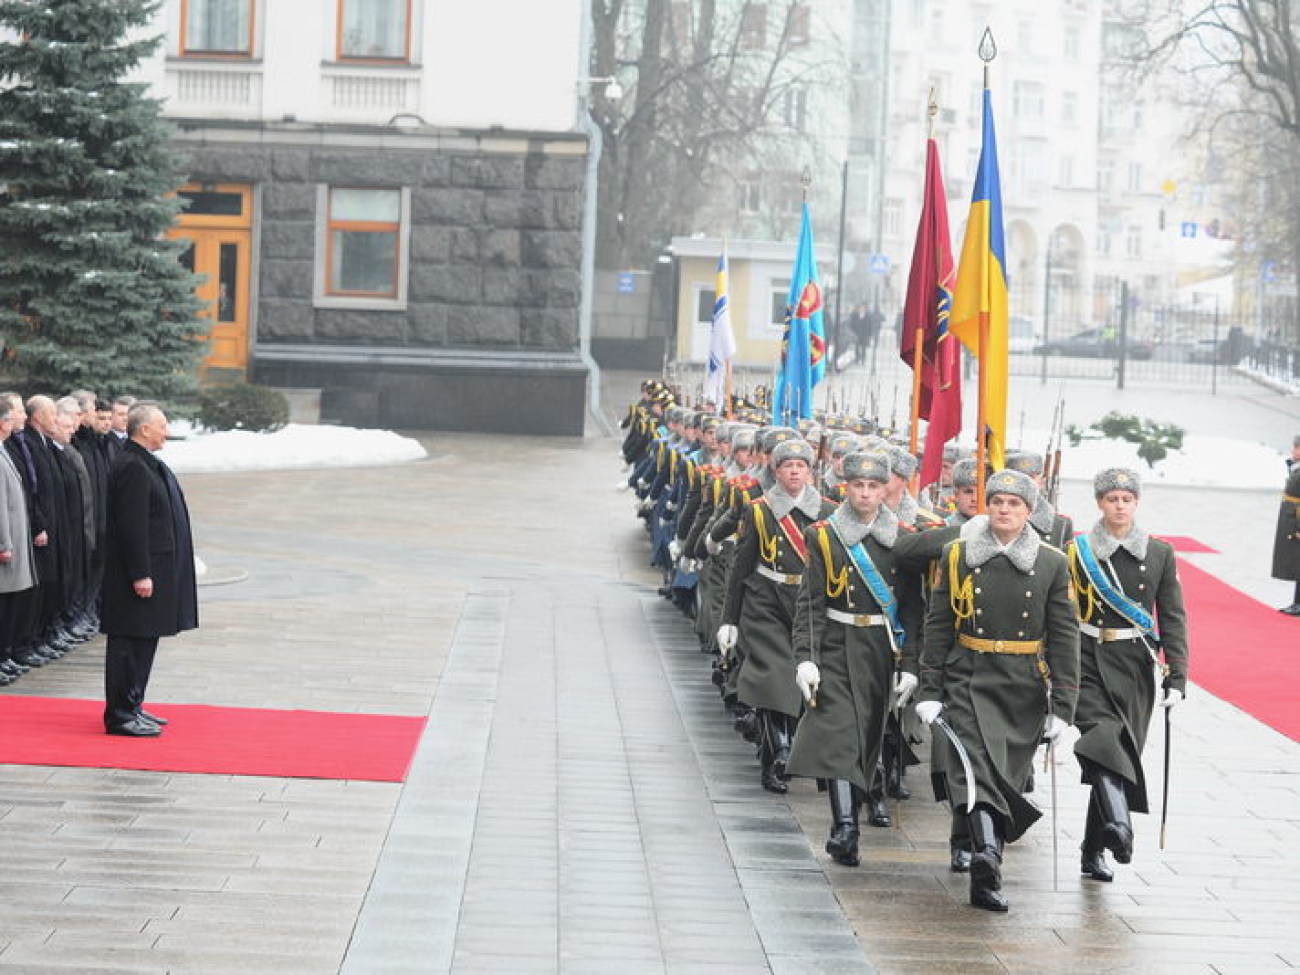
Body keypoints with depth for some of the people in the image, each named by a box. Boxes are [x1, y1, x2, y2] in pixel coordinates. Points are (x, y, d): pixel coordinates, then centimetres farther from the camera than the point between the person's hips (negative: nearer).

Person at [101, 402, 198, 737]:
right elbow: (131, 525, -22)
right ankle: (120, 715, 0)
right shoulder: (132, 467, -18)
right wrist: (140, 575, -23)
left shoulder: (146, 464, 15)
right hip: (140, 571, -11)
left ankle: (131, 706, 25)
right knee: (129, 642, -5)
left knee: (144, 640, 16)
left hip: (153, 568, 11)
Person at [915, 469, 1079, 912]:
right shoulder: (957, 555, 3)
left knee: (1004, 776, 7)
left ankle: (985, 873, 19)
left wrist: (1062, 706, -3)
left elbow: (1065, 637, 2)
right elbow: (938, 626, 5)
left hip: (1025, 691, 1)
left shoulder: (1052, 564, 2)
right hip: (968, 682, -1)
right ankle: (988, 853, -34)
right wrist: (930, 690, 0)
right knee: (978, 770, -20)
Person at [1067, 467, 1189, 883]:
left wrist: (1176, 678, -3)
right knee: (1104, 739, -25)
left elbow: (1173, 619, 5)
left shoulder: (1160, 554, 6)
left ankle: (1094, 851, 15)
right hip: (1087, 664, -2)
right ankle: (1118, 824, -42)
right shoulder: (1077, 552, 3)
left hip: (1135, 667, 2)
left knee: (1121, 752, 4)